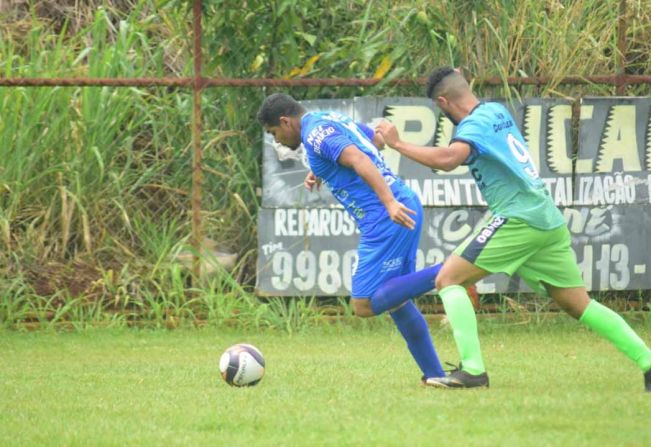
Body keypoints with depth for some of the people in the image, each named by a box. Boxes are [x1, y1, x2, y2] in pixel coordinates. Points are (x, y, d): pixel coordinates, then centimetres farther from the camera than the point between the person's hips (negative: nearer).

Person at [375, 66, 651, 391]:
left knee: (448, 278, -6)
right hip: (548, 219, 9)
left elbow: (448, 159, -29)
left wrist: (398, 144, -20)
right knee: (579, 305, 14)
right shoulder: (498, 112, 17)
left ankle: (472, 370, -17)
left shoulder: (475, 124, -9)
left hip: (519, 218, -9)